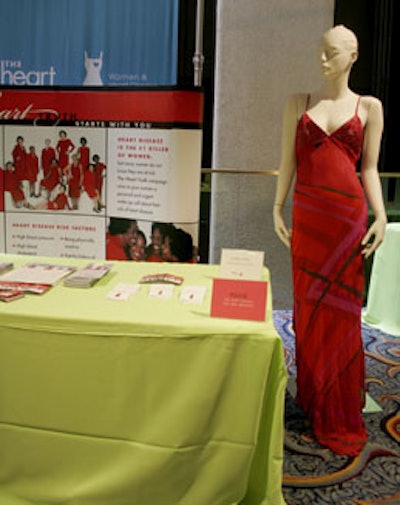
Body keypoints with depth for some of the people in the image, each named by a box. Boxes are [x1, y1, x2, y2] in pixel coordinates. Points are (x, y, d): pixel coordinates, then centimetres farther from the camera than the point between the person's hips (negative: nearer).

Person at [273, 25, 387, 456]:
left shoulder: (368, 107, 7)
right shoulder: (298, 104, 10)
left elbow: (370, 168, 5)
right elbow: (287, 162, 8)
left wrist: (380, 216, -6)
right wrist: (277, 208, 1)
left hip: (349, 214, -1)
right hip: (306, 214, 2)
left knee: (341, 311, 2)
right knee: (308, 308, 6)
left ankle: (341, 419, 16)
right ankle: (311, 400, 22)